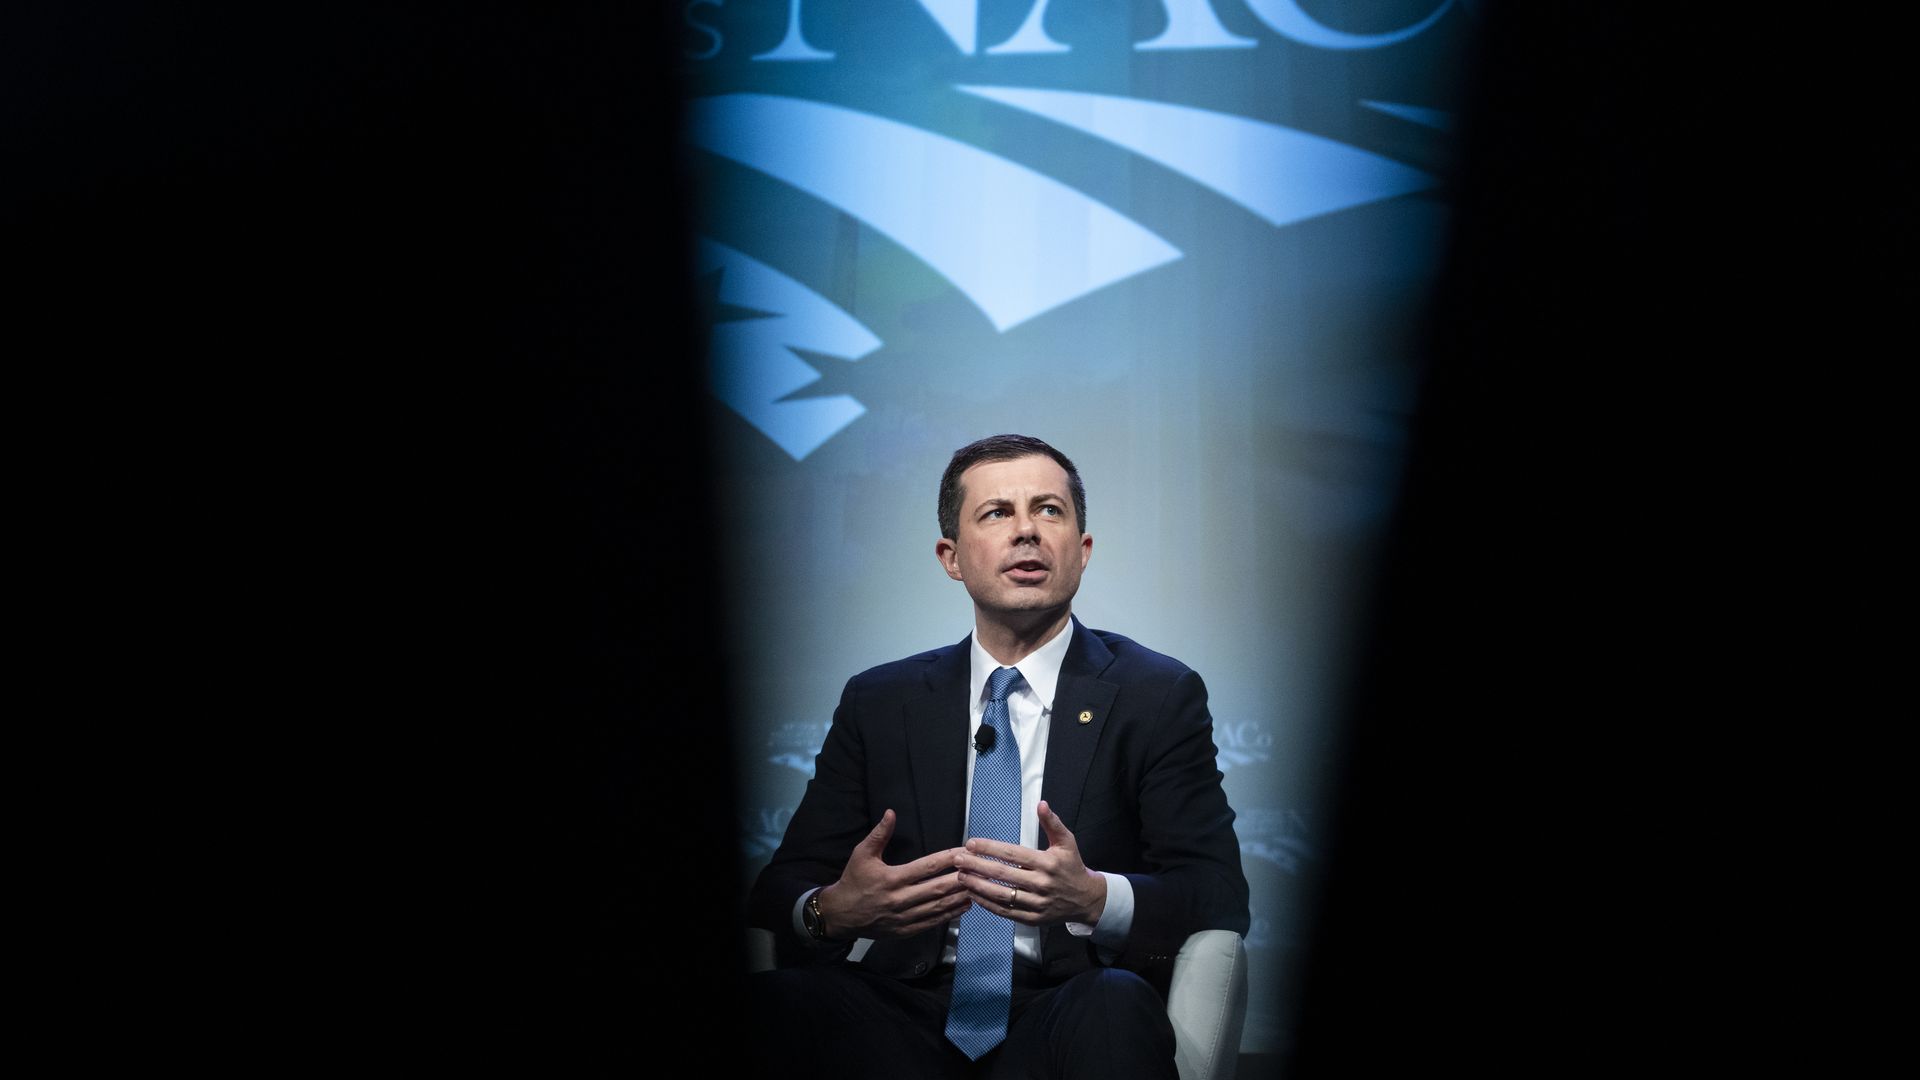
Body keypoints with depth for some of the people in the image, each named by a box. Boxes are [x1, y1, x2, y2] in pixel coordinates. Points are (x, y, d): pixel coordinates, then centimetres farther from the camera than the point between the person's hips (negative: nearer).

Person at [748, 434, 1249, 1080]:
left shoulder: (1158, 697, 9)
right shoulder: (879, 704, 16)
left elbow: (1219, 895, -1)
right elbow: (778, 890, 11)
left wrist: (1092, 898, -23)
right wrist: (831, 910, -16)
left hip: (1069, 1010, -2)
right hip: (907, 1017, 2)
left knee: (1116, 1004, -37)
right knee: (779, 1000, -30)